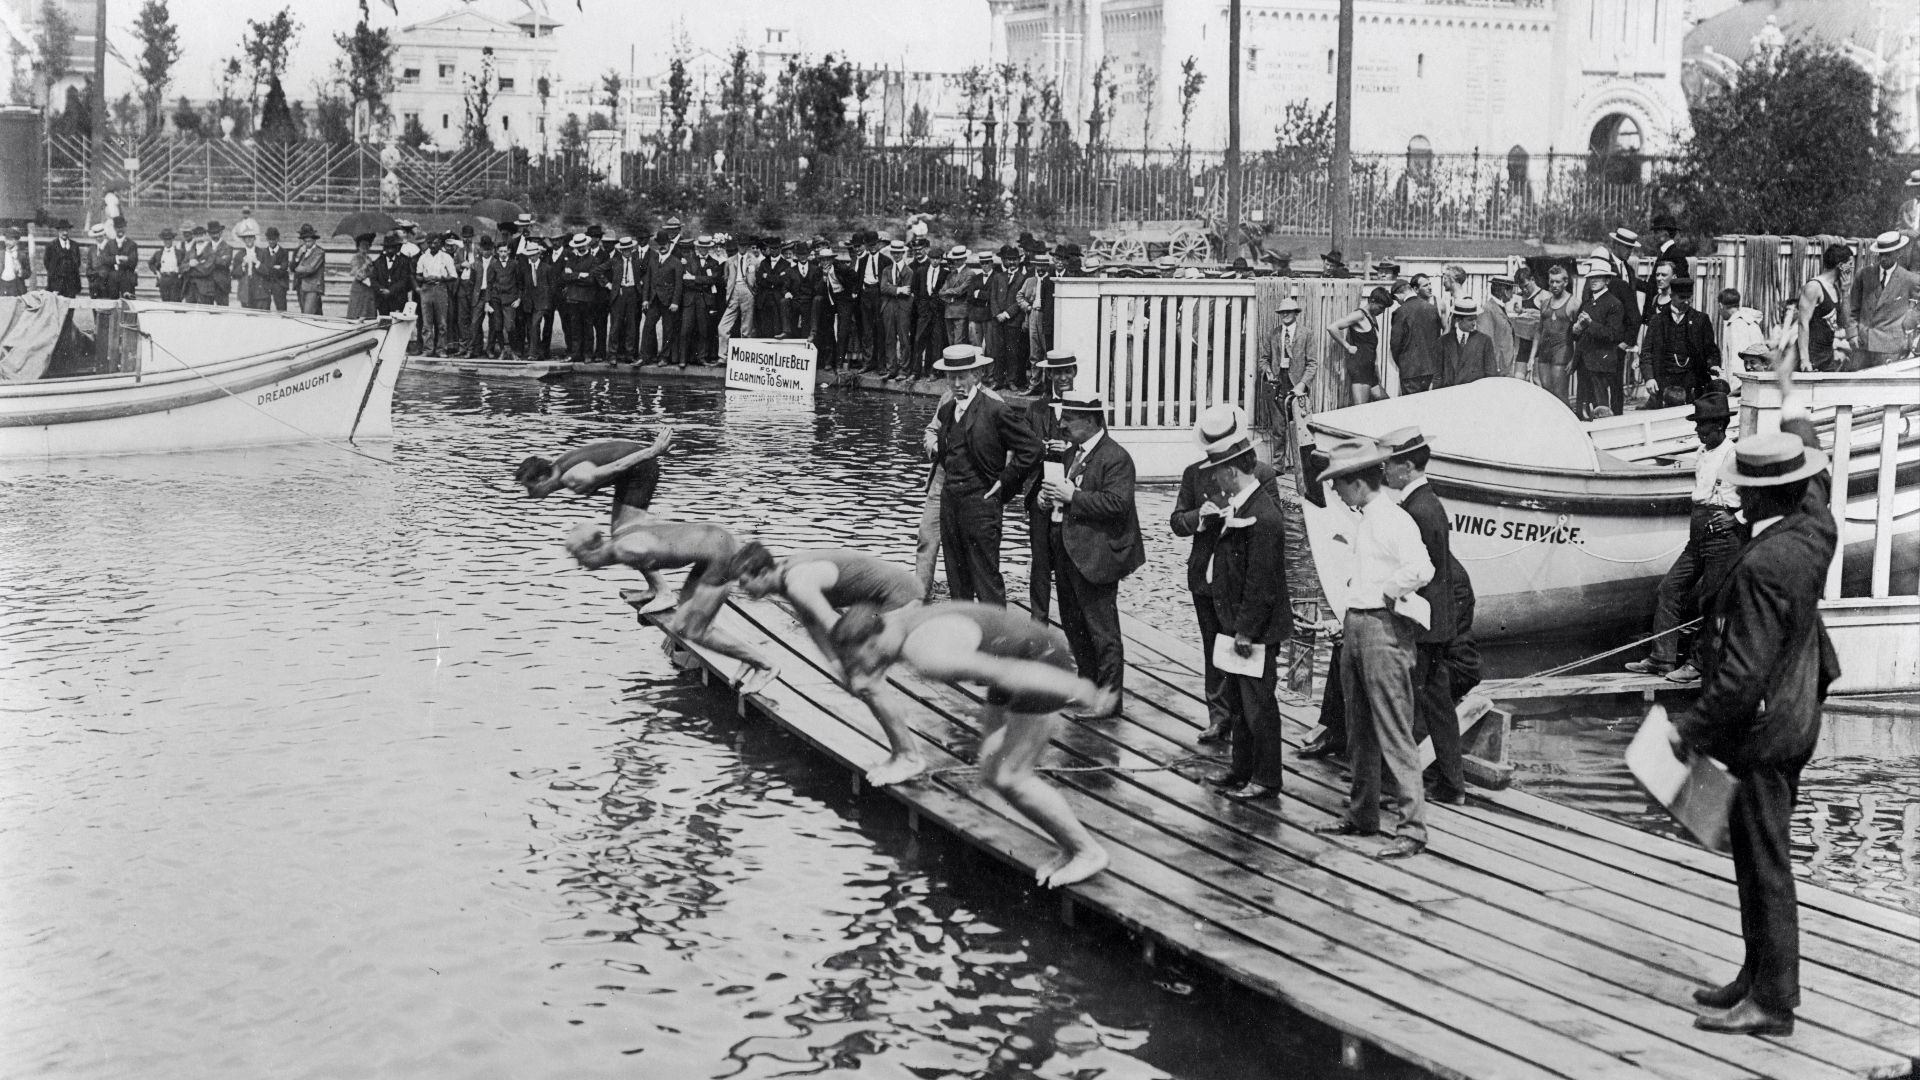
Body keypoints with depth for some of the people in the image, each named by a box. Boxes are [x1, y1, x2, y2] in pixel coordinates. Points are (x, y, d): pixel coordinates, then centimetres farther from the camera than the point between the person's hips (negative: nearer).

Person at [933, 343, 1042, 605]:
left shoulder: (995, 410, -11)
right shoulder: (946, 411, 11)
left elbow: (1030, 446, -9)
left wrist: (1004, 482, -8)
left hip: (980, 502, -7)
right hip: (949, 501, 7)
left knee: (987, 580, -6)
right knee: (956, 578, 11)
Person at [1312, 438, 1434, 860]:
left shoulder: (1395, 520, -15)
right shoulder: (1364, 520, 14)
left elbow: (1421, 570, -27)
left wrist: (1386, 592, -14)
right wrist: (1350, 611, 11)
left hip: (1384, 627, -10)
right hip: (1355, 626, 10)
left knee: (1394, 734, -8)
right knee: (1360, 733, 17)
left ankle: (1411, 828, -5)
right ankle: (1362, 814, 28)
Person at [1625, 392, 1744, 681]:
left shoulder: (1735, 456, -12)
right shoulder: (1701, 455, 13)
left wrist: (1738, 519, -17)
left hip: (1724, 537, -8)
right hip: (1697, 537, 8)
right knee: (1669, 588, 4)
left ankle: (1700, 663, 10)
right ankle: (1662, 658, 8)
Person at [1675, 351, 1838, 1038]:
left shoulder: (1763, 565, -27)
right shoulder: (1816, 526, -2)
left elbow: (1743, 673, -28)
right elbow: (1814, 471, 22)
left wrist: (1690, 729, -16)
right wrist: (1792, 403, 36)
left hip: (1759, 730, -10)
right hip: (1795, 716, 10)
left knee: (1765, 864, 1)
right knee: (1763, 859, 19)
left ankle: (1771, 1002, 10)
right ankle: (1761, 976, 30)